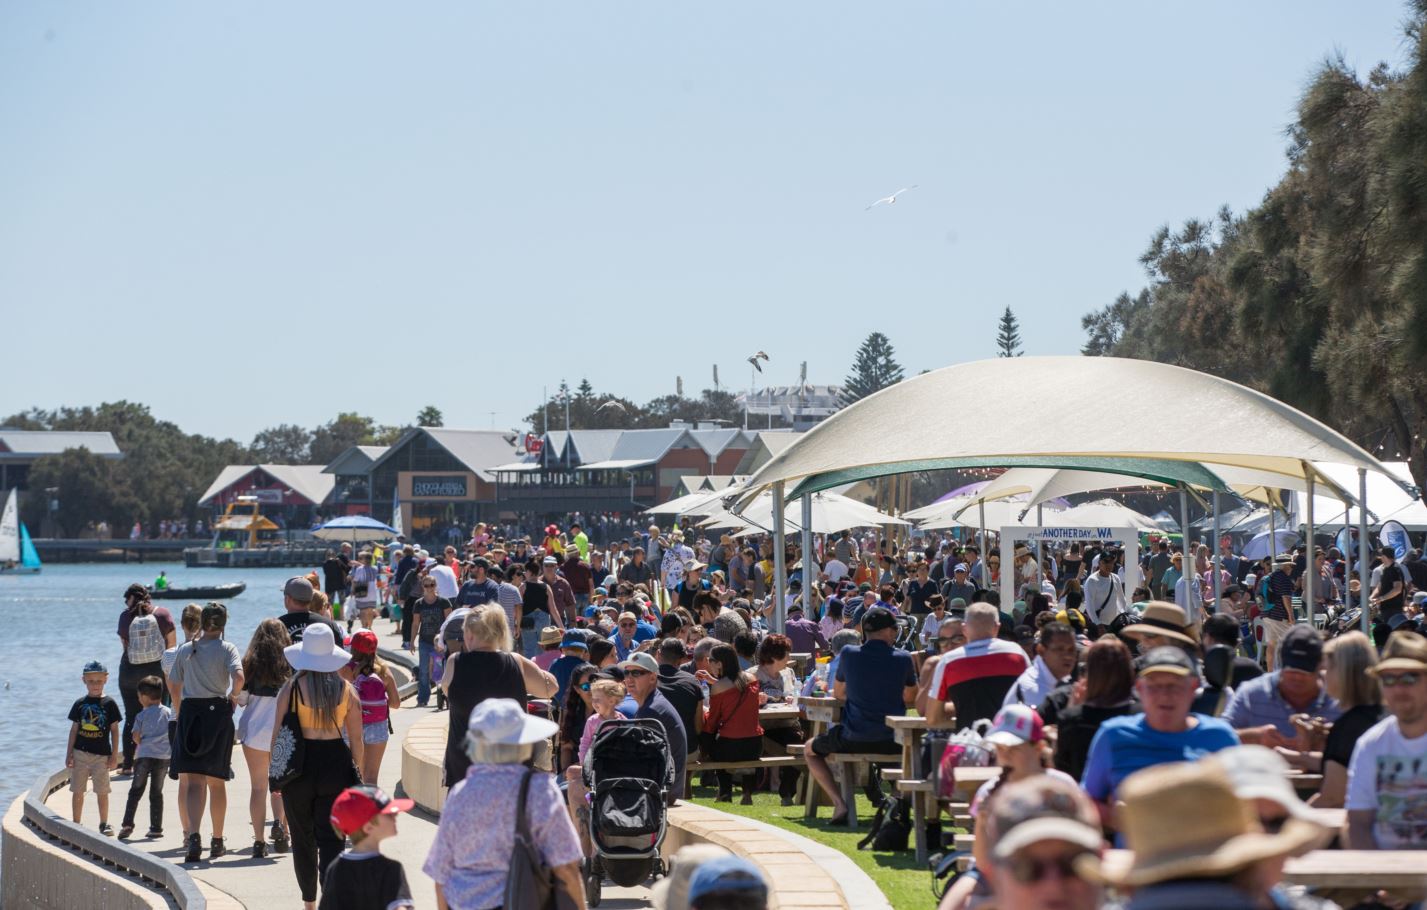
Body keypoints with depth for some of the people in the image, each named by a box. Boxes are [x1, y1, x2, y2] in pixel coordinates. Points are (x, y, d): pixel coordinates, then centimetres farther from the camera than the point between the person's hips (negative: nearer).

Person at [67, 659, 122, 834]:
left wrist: (114, 755, -2)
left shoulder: (109, 704, -1)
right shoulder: (80, 704, 5)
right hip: (80, 753, 2)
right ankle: (76, 824, 15)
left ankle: (104, 824, 10)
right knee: (77, 791, 6)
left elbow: (115, 731, 2)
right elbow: (74, 730, 9)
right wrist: (69, 754, 5)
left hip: (102, 754, -2)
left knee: (102, 792, 1)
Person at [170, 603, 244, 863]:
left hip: (189, 712, 1)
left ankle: (193, 836, -24)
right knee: (217, 782, 11)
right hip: (218, 712, -1)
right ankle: (217, 841, 20)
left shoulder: (185, 650, 6)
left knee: (194, 781, -4)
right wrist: (233, 695, 0)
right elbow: (238, 676, -19)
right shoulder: (227, 648, -2)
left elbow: (176, 687, 8)